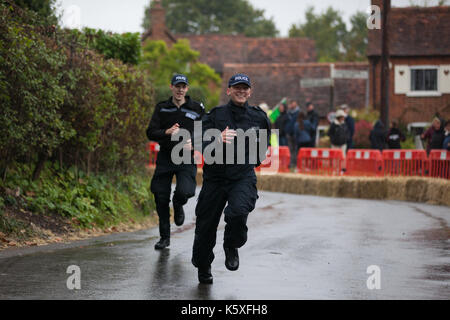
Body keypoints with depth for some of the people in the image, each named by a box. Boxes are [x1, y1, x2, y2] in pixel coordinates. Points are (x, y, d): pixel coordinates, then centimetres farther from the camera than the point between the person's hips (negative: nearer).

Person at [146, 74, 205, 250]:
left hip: (187, 158, -2)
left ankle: (178, 206, 18)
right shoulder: (162, 108, 7)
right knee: (161, 197, 0)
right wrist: (167, 132, -18)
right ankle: (164, 237, 17)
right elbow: (151, 133, 0)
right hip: (165, 158, 2)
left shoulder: (197, 109, 4)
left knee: (184, 192, -22)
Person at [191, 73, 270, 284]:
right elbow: (205, 149, -14)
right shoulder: (215, 116, -2)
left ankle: (232, 246, 3)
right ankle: (203, 266, 33)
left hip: (244, 177, 0)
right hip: (215, 176, 0)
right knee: (206, 224, 6)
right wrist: (219, 141, -32)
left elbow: (264, 142, 26)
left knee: (238, 212, -29)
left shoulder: (259, 118, 5)